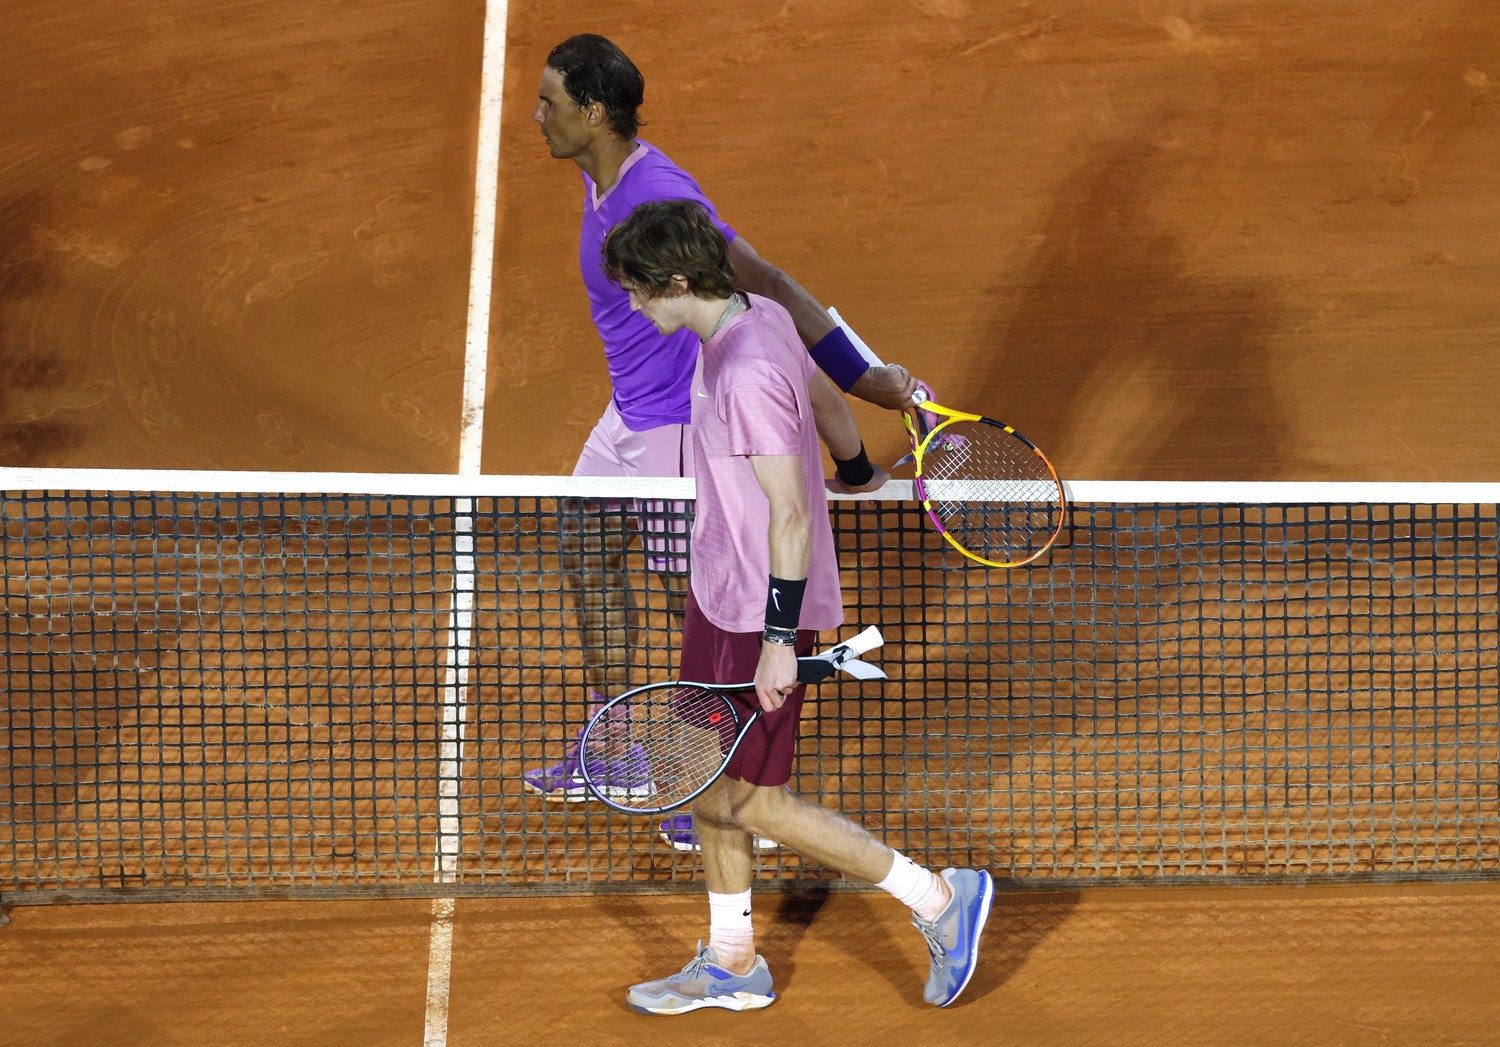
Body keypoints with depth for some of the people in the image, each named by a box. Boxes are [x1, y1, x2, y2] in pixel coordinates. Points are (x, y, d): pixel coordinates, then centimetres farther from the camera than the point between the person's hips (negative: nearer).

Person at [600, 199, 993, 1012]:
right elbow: (823, 405, 17)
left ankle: (938, 898, 8)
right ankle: (731, 965, 29)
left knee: (745, 800, 0)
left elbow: (792, 514, -27)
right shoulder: (761, 315, 0)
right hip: (720, 596, 10)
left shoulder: (746, 375, -28)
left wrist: (779, 640, -24)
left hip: (761, 612, -10)